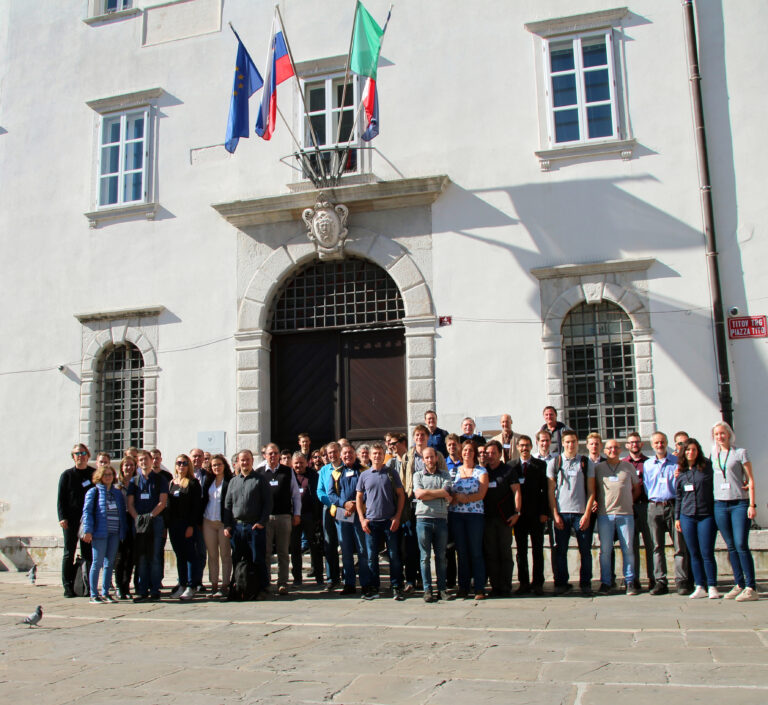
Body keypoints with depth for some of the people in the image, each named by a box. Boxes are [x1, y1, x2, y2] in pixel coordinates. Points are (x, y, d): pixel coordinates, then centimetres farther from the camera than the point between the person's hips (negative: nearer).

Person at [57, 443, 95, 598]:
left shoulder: (94, 474, 8)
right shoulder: (67, 475, 5)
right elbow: (61, 498, 2)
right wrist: (62, 518, -9)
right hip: (71, 520, -1)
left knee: (88, 553, 2)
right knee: (69, 553, 2)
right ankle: (68, 586, 7)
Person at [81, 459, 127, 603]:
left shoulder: (117, 493, 15)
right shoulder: (93, 492, 1)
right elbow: (87, 512, -5)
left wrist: (123, 531, 9)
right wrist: (88, 531, -14)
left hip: (114, 533, 5)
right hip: (99, 533, -5)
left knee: (109, 563, 8)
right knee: (97, 563, -2)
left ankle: (105, 593, 15)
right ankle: (94, 594, 3)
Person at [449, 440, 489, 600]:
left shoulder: (481, 471, 4)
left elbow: (481, 494, -6)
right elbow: (448, 493, 12)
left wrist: (463, 498, -13)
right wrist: (452, 499, -9)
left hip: (475, 514, -3)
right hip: (456, 515, 3)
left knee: (476, 552, -3)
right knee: (461, 552, 5)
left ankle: (479, 588, 1)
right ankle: (463, 587, 11)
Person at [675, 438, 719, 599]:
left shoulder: (707, 467, 0)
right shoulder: (681, 472, 9)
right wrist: (677, 517, 13)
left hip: (706, 515, -3)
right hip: (687, 516, 3)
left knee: (707, 553, -4)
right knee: (694, 554, 6)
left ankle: (712, 587, 7)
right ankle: (700, 587, 12)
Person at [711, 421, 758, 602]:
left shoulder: (740, 453, 1)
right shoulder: (714, 454, 14)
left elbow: (751, 479, -1)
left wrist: (752, 504, -9)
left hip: (739, 503, -4)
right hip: (720, 504, 4)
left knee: (741, 545, -11)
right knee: (731, 547, 6)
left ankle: (751, 588, -7)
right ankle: (739, 584, 13)